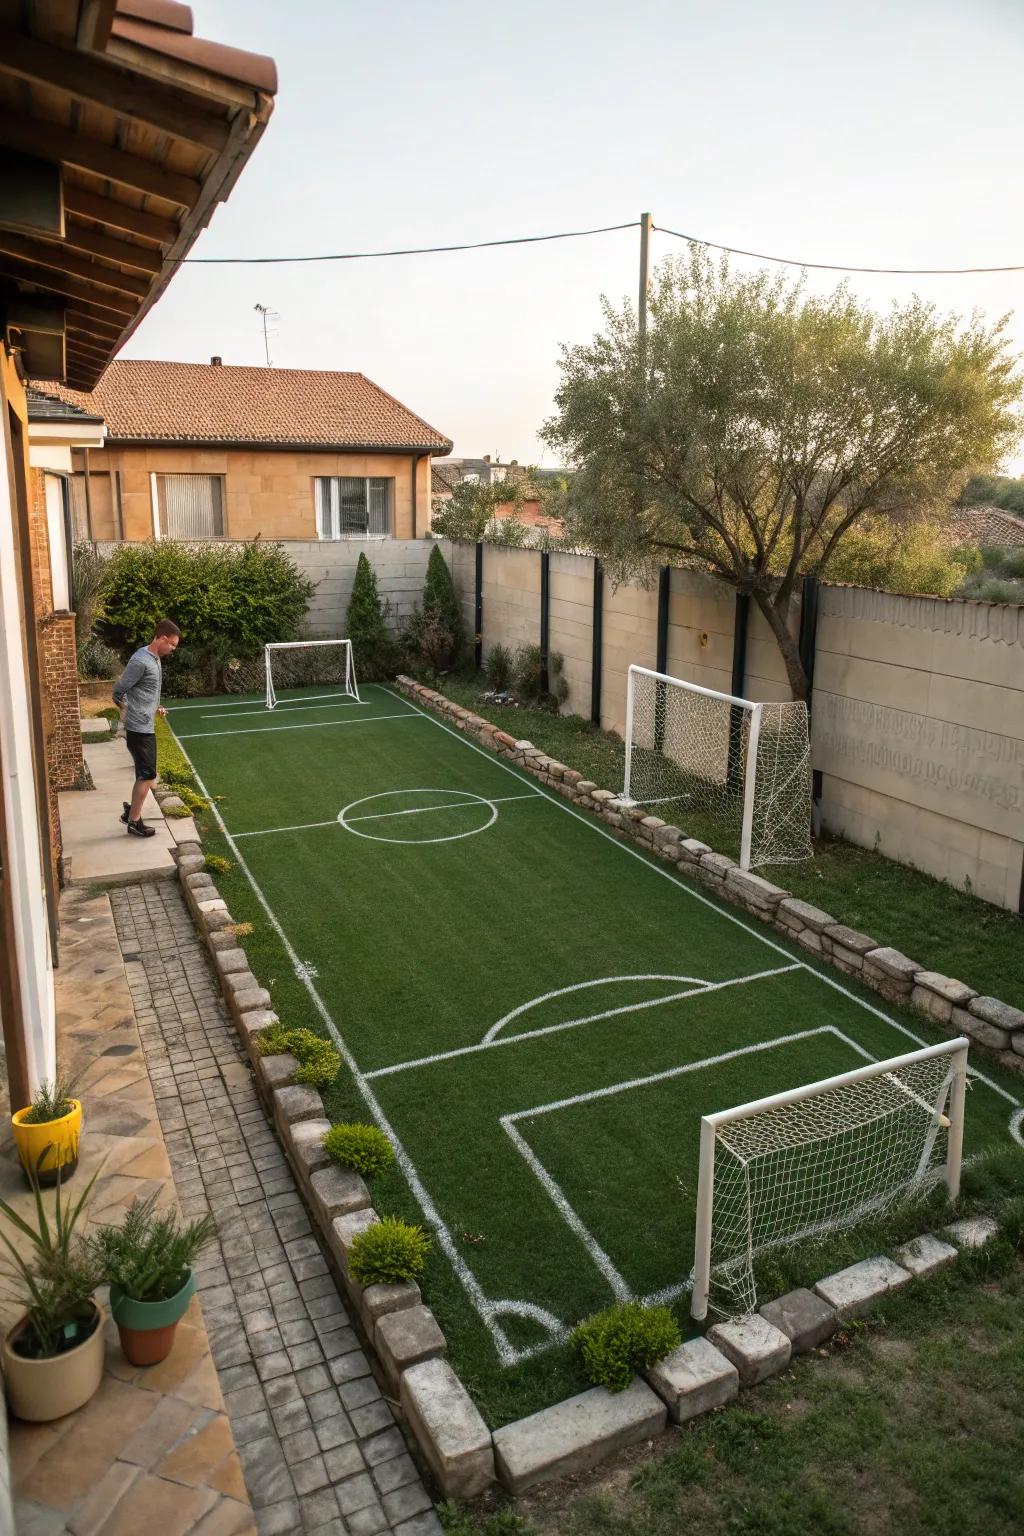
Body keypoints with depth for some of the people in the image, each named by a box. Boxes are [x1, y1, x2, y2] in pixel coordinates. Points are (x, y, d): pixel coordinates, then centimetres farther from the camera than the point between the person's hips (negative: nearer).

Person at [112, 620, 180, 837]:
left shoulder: (155, 658, 9)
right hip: (139, 727, -9)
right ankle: (134, 821, 9)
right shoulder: (141, 661, -20)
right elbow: (118, 692, -15)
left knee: (145, 774, 17)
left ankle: (131, 810, 30)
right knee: (147, 775, -2)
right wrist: (128, 713, -2)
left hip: (146, 726, 9)